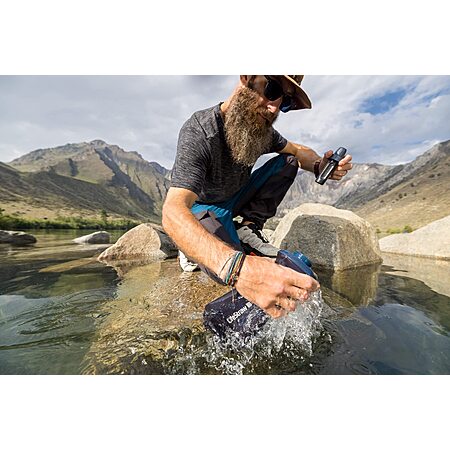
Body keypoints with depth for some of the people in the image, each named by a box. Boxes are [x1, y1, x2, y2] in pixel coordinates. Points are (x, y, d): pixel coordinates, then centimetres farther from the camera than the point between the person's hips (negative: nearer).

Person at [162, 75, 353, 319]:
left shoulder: (260, 125, -8)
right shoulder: (199, 132, -30)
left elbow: (299, 151, 6)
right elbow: (172, 213, -43)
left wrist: (320, 165, -20)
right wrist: (235, 267, -60)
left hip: (235, 199, 6)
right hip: (203, 209, -6)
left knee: (288, 162, -6)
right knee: (237, 273, -31)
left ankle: (247, 229, -11)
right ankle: (193, 249, 0)